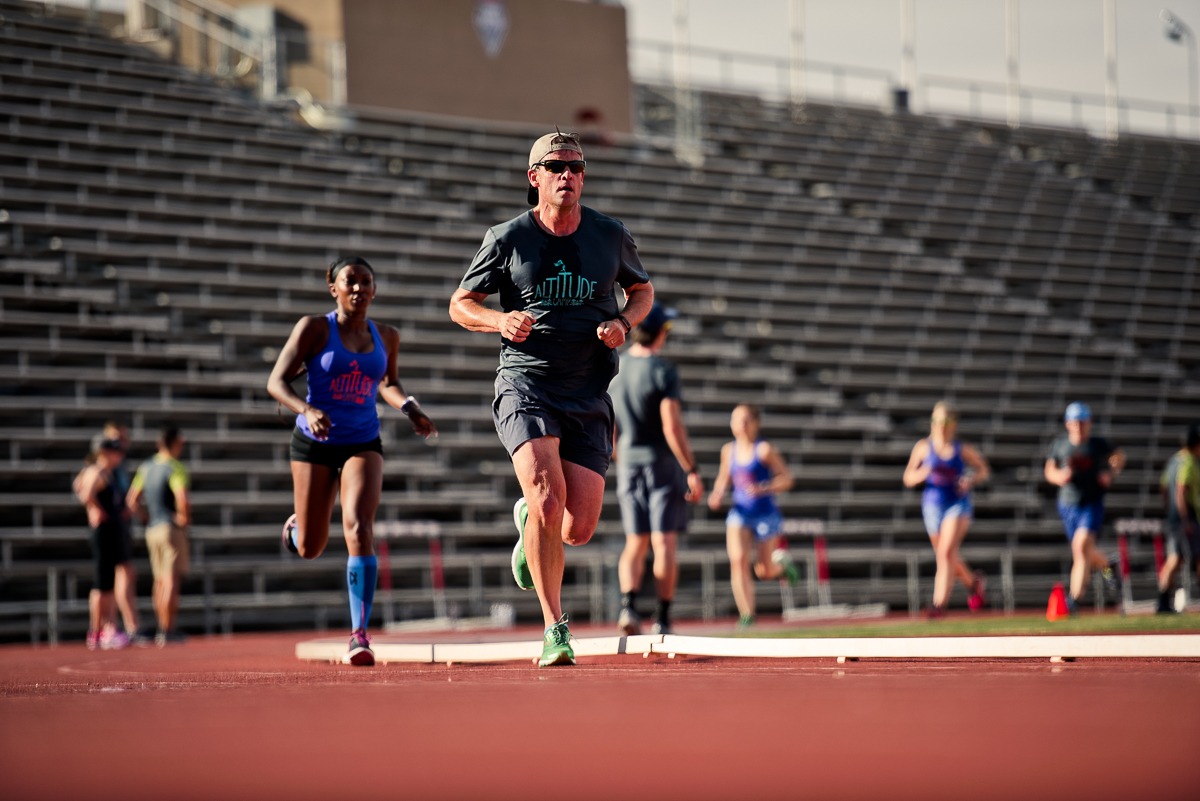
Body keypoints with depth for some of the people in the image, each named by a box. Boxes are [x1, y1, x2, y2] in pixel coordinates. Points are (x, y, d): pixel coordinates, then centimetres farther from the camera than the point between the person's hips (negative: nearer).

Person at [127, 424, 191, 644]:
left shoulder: (146, 467, 11)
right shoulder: (175, 468, -12)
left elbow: (132, 502, 12)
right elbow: (183, 499, -27)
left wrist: (150, 517, 16)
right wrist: (184, 517, -10)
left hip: (152, 528, 7)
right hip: (172, 528, -7)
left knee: (160, 580, 13)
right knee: (172, 580, -5)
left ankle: (163, 628, 17)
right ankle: (169, 631, -6)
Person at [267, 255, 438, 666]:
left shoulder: (386, 337, 4)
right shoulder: (314, 327, -7)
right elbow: (276, 381, -12)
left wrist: (411, 410, 3)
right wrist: (307, 410, -31)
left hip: (363, 444, 1)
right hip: (314, 443, -1)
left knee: (359, 529, -22)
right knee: (310, 549, 8)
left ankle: (360, 635, -22)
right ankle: (296, 524, 49)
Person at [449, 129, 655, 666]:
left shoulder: (611, 236, 5)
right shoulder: (508, 238, -1)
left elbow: (642, 290, 22)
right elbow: (460, 304, 8)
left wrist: (623, 323, -1)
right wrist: (500, 320, -13)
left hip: (589, 397, 2)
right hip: (525, 385, -2)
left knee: (579, 529, -4)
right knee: (548, 493, -25)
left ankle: (530, 518, 35)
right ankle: (554, 628, -13)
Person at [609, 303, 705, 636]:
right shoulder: (662, 371, -14)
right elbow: (672, 426, -21)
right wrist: (692, 470, -16)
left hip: (629, 463, 5)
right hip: (664, 462, -5)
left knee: (635, 544, 10)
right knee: (664, 544, 0)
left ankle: (628, 604, -11)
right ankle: (662, 621, -2)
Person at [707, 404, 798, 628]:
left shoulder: (764, 449, -10)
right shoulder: (728, 450, 4)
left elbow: (786, 478, -10)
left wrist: (763, 488, -26)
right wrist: (717, 494, 1)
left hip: (765, 513, -3)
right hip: (739, 513, 3)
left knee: (765, 572, 5)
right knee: (738, 560, -18)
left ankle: (782, 561, 42)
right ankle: (746, 615, -13)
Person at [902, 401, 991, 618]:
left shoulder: (962, 450, -2)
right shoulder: (923, 447, -1)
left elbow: (984, 470, 11)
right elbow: (908, 478, -1)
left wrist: (971, 481, -9)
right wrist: (924, 472, -21)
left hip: (958, 504, -3)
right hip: (933, 504, 3)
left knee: (946, 552, -19)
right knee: (949, 558, 15)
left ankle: (940, 603, -22)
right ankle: (974, 582, 45)